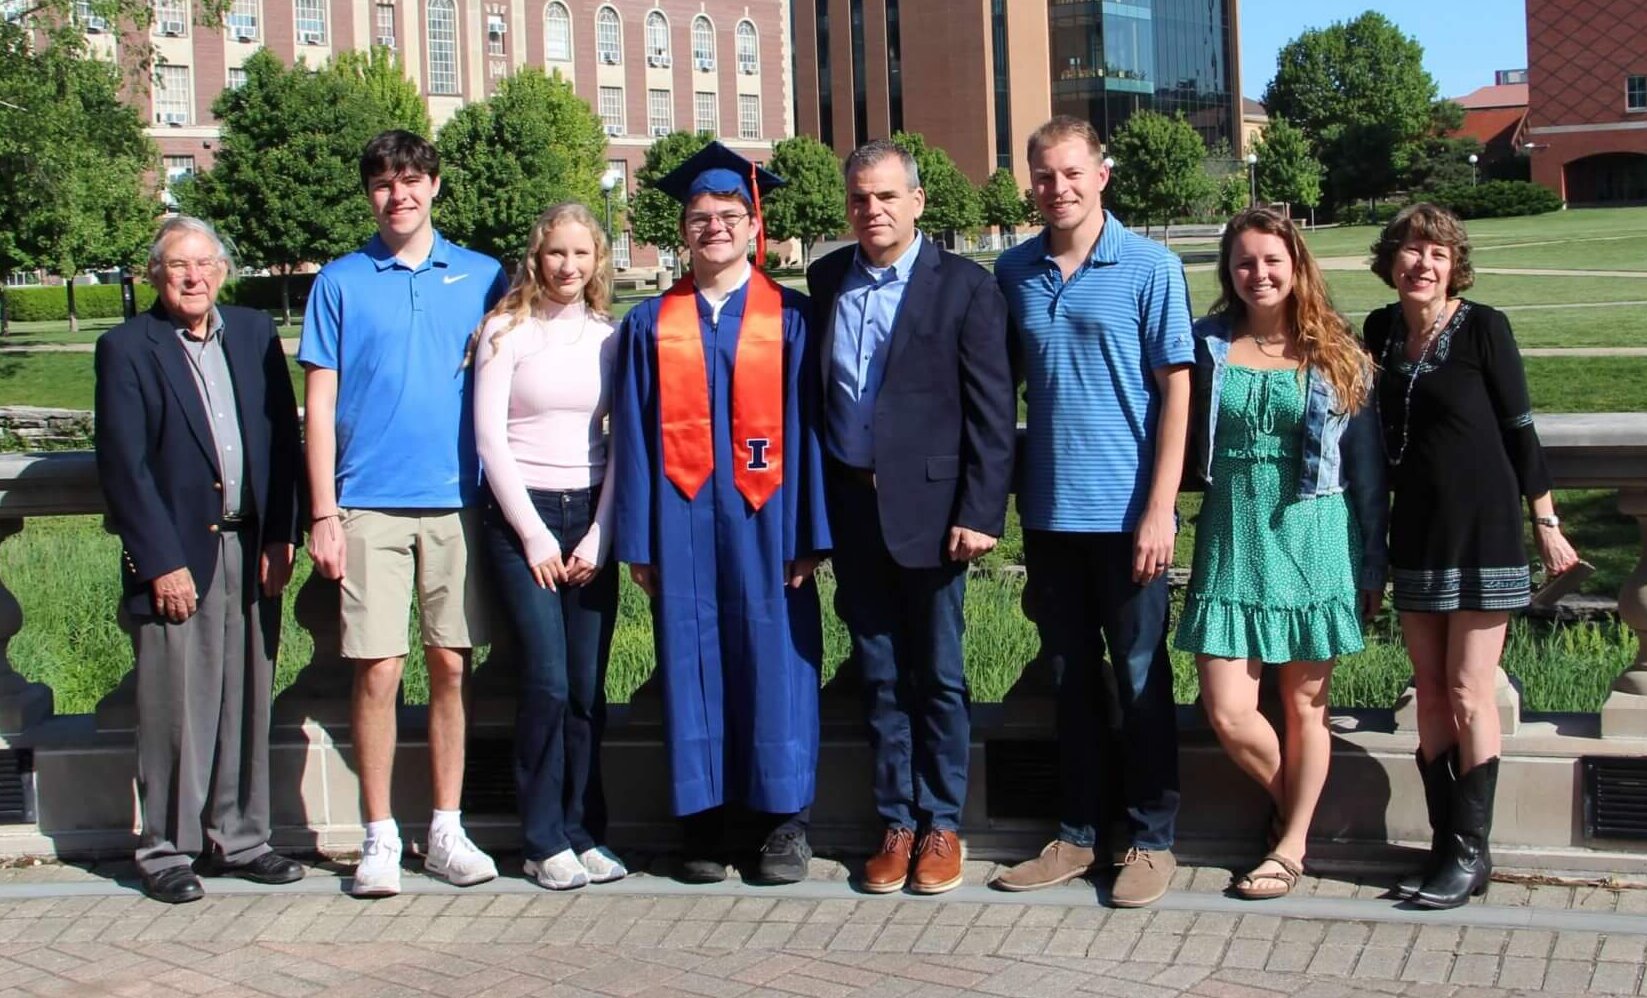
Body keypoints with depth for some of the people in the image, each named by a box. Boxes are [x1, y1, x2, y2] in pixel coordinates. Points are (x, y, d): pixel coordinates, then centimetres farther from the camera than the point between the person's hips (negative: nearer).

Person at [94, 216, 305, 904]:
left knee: (247, 704, 9)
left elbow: (285, 440, 9)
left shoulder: (254, 334, 10)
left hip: (252, 553, 4)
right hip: (175, 554, -4)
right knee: (174, 711, 0)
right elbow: (123, 465, -7)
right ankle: (167, 851, 11)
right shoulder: (126, 348, -2)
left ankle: (239, 838, 21)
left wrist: (280, 537, -1)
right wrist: (162, 563, -11)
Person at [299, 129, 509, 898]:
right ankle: (379, 838, 7)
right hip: (371, 504, -1)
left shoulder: (482, 278, 9)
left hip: (459, 502, 1)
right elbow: (320, 404, 5)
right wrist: (323, 514, -3)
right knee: (377, 670, -3)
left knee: (451, 666, 5)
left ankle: (446, 831, 14)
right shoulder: (340, 282, 6)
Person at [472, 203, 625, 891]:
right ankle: (545, 841, 1)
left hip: (591, 517, 3)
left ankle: (583, 832, 11)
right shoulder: (506, 333, 1)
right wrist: (534, 535, -7)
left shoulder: (610, 338, 9)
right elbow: (490, 440, -3)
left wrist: (599, 536, -1)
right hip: (521, 516, -3)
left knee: (587, 688, 1)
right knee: (547, 683, -9)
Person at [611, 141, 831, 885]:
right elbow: (635, 435, 6)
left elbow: (806, 428, 0)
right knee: (693, 666, 4)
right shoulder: (652, 324, 8)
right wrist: (639, 540, 0)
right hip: (683, 520, 1)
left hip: (764, 518, -1)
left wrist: (807, 535, -6)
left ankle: (783, 821, 12)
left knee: (774, 663, 2)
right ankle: (706, 823, 12)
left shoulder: (789, 317, 4)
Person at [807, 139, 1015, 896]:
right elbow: (812, 394, 11)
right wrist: (813, 507, 6)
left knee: (938, 675, 6)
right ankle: (896, 823, 20)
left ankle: (941, 825, 18)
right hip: (851, 506, 4)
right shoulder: (825, 281, 8)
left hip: (927, 506, -4)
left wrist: (979, 513, -13)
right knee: (879, 676, 10)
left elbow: (991, 411, -7)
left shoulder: (963, 286, -5)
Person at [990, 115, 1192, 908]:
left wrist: (1160, 510, -13)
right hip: (1049, 510, 4)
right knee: (1071, 678, 12)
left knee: (1139, 677, 5)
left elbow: (1175, 389, -7)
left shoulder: (1149, 267, -6)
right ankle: (1078, 833, 22)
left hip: (1126, 511, -4)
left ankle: (1150, 839, 16)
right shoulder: (1013, 272, 5)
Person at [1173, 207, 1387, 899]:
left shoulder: (1336, 354, 1)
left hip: (1314, 538, -1)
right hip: (1232, 537, 1)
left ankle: (1291, 845, 21)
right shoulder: (1209, 346, 4)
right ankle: (1288, 806, 24)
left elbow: (1367, 467, 4)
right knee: (1227, 712, -4)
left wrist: (1373, 563, 3)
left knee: (1304, 704, 6)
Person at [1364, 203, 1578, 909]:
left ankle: (1470, 852, 3)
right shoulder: (1381, 332, 5)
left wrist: (1546, 523, -3)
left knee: (1467, 693, -5)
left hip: (1482, 531, -5)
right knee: (1430, 694, 7)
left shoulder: (1483, 327, -8)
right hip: (1416, 533, 5)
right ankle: (1446, 844, 14)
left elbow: (1519, 428, -4)